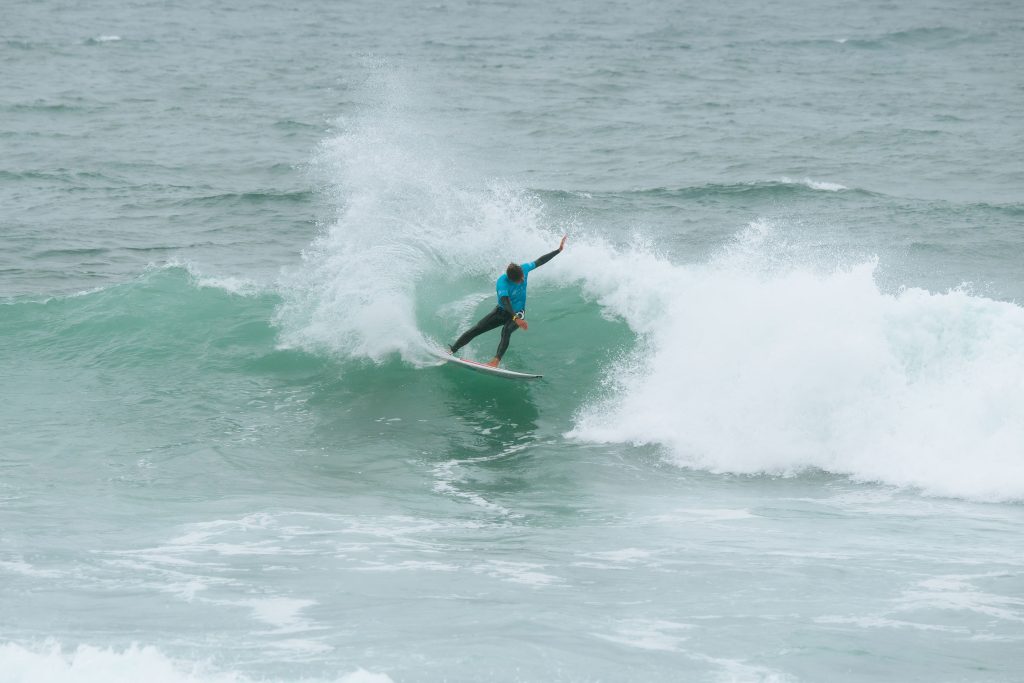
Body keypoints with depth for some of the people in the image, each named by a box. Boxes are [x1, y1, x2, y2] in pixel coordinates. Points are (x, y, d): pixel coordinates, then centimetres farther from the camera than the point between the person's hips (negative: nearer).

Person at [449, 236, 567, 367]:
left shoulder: (524, 268, -17)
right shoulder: (502, 282, -31)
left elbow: (539, 261, -1)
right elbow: (505, 302, -43)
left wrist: (559, 250, 2)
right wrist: (516, 318, -58)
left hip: (518, 313, 1)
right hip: (502, 311, -1)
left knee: (506, 330, -30)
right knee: (476, 329, -10)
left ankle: (496, 360, -41)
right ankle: (452, 349, -4)